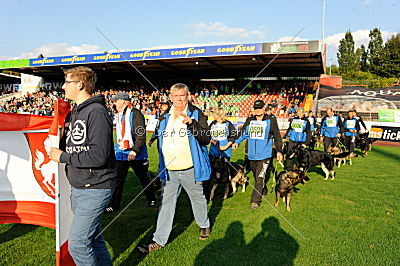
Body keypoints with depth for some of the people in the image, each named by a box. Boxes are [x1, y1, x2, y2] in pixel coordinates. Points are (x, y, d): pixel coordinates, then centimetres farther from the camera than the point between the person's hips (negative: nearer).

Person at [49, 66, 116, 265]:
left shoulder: (97, 112, -17)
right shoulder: (74, 113, 13)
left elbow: (99, 156, -25)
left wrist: (63, 157, -16)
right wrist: (56, 147, 3)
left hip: (95, 189, -9)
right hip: (77, 189, 9)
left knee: (77, 243, -6)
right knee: (92, 237, 19)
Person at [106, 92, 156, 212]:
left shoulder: (135, 114, -14)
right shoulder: (119, 115, 13)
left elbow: (141, 136, -19)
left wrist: (134, 151, -24)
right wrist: (117, 148, 24)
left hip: (136, 154, -6)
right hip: (121, 152, 7)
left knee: (143, 178, 10)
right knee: (118, 179, 4)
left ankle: (151, 199, 29)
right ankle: (114, 204, 14)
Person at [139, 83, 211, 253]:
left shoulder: (197, 114, -4)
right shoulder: (164, 118, 10)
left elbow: (206, 139, -14)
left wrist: (192, 123, -28)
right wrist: (161, 165, 20)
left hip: (190, 169, -3)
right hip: (169, 170, 4)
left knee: (198, 199, 15)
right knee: (166, 203, 5)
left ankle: (204, 225, 40)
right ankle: (159, 240, 13)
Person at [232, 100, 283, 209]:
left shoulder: (270, 121, 1)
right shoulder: (249, 120, 10)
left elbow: (277, 137, 4)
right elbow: (243, 133, 16)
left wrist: (279, 151, -2)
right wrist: (236, 142, -1)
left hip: (265, 155, -4)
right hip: (252, 154, 5)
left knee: (260, 177, -9)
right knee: (256, 176, 16)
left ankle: (255, 200, -3)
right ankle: (263, 192, 38)